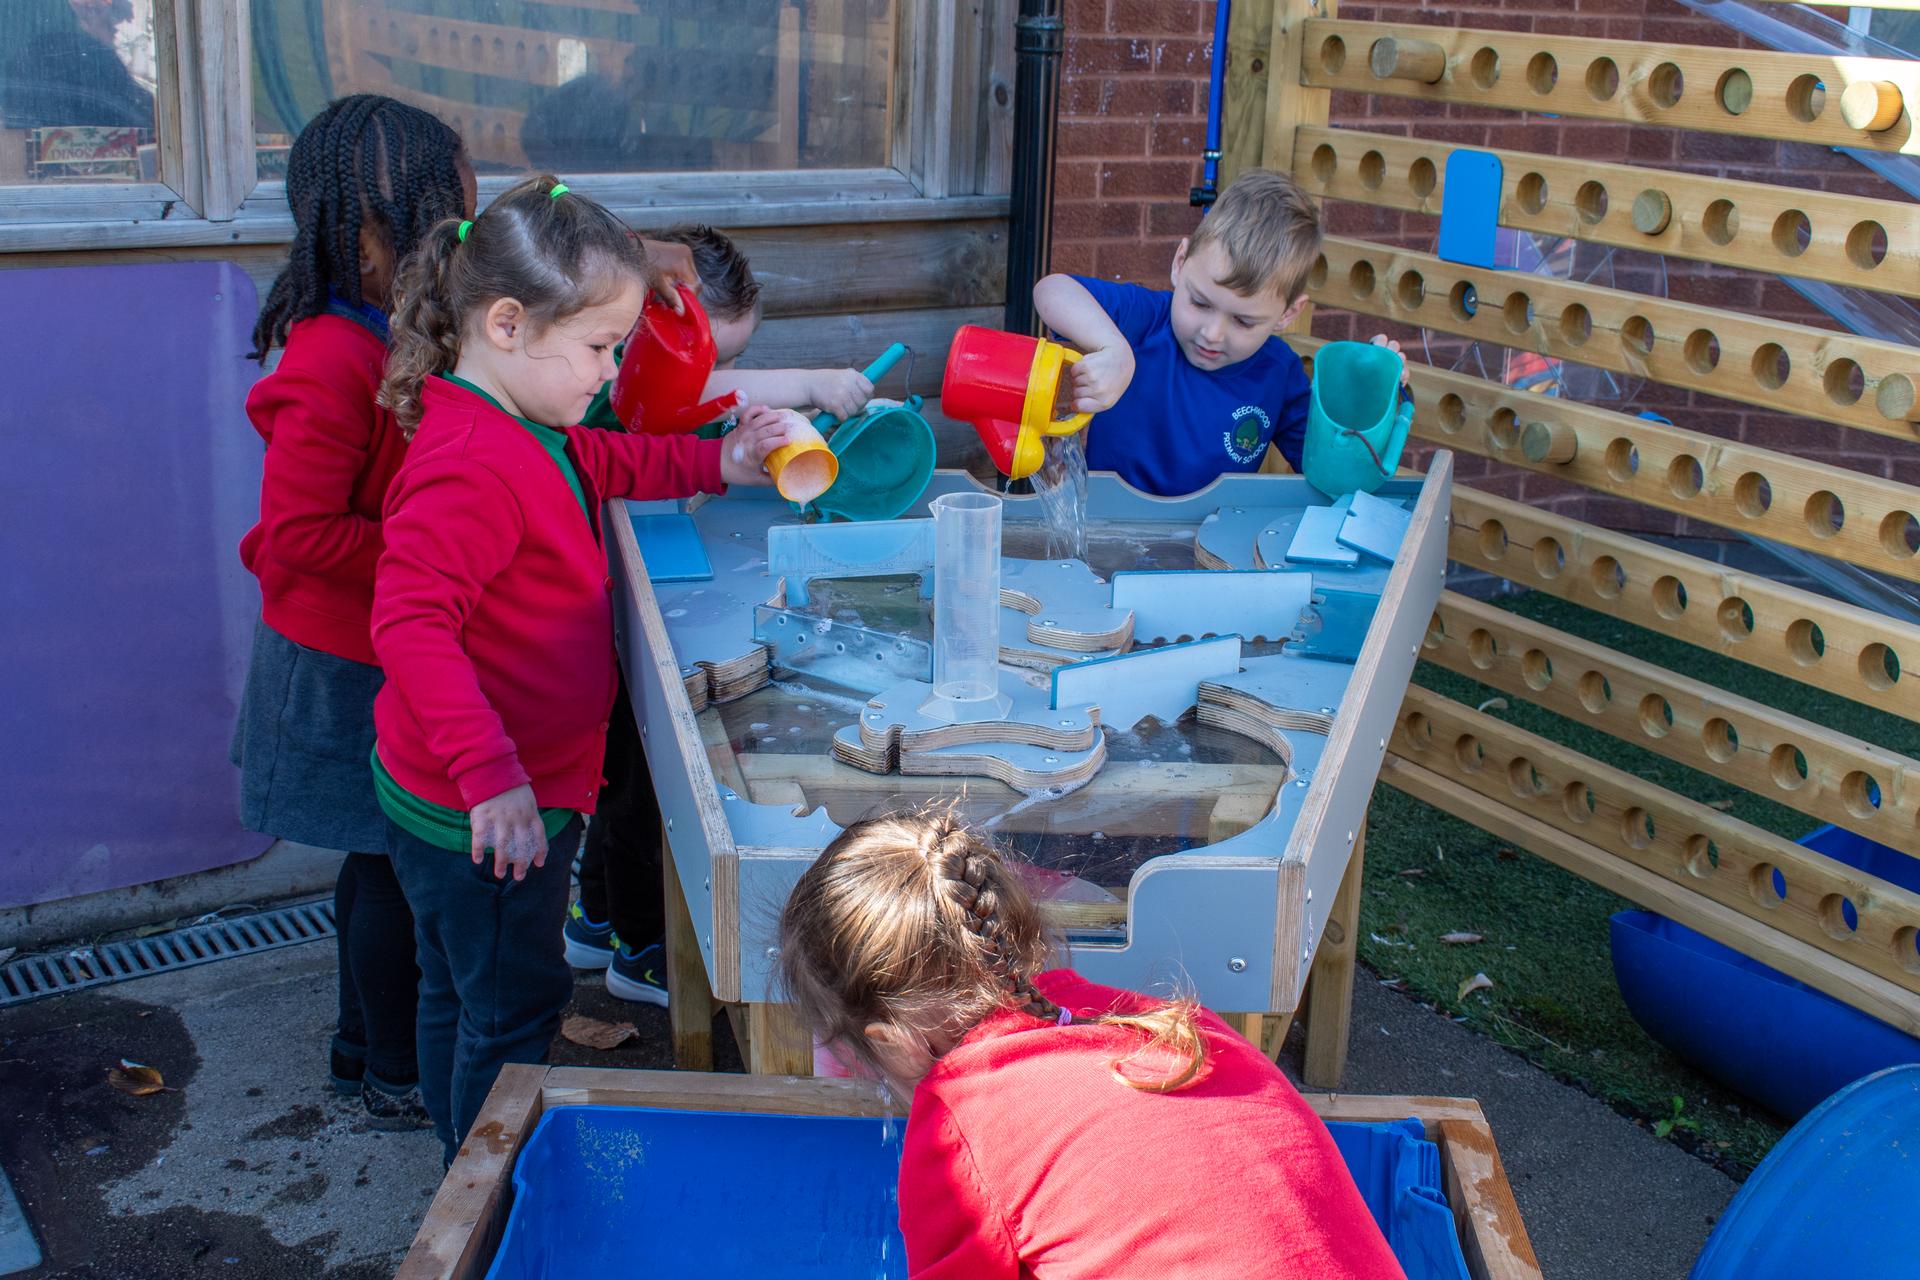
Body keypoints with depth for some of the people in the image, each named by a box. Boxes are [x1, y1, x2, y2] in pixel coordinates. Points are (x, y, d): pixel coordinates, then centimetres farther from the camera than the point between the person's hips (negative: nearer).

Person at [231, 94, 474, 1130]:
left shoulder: (395, 337, 3)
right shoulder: (332, 367, -26)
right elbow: (296, 534, -28)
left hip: (372, 656, 9)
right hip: (349, 671, -9)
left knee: (383, 860, 21)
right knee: (397, 867, 5)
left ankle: (364, 1044, 38)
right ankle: (394, 1076, 23)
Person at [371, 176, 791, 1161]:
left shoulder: (520, 431, 5)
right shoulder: (471, 469, -29)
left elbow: (601, 462, 26)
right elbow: (409, 624, -37)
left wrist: (715, 464, 13)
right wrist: (490, 773, -41)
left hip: (505, 787, 11)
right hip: (480, 816, -11)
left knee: (460, 994, 25)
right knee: (512, 1012, 6)